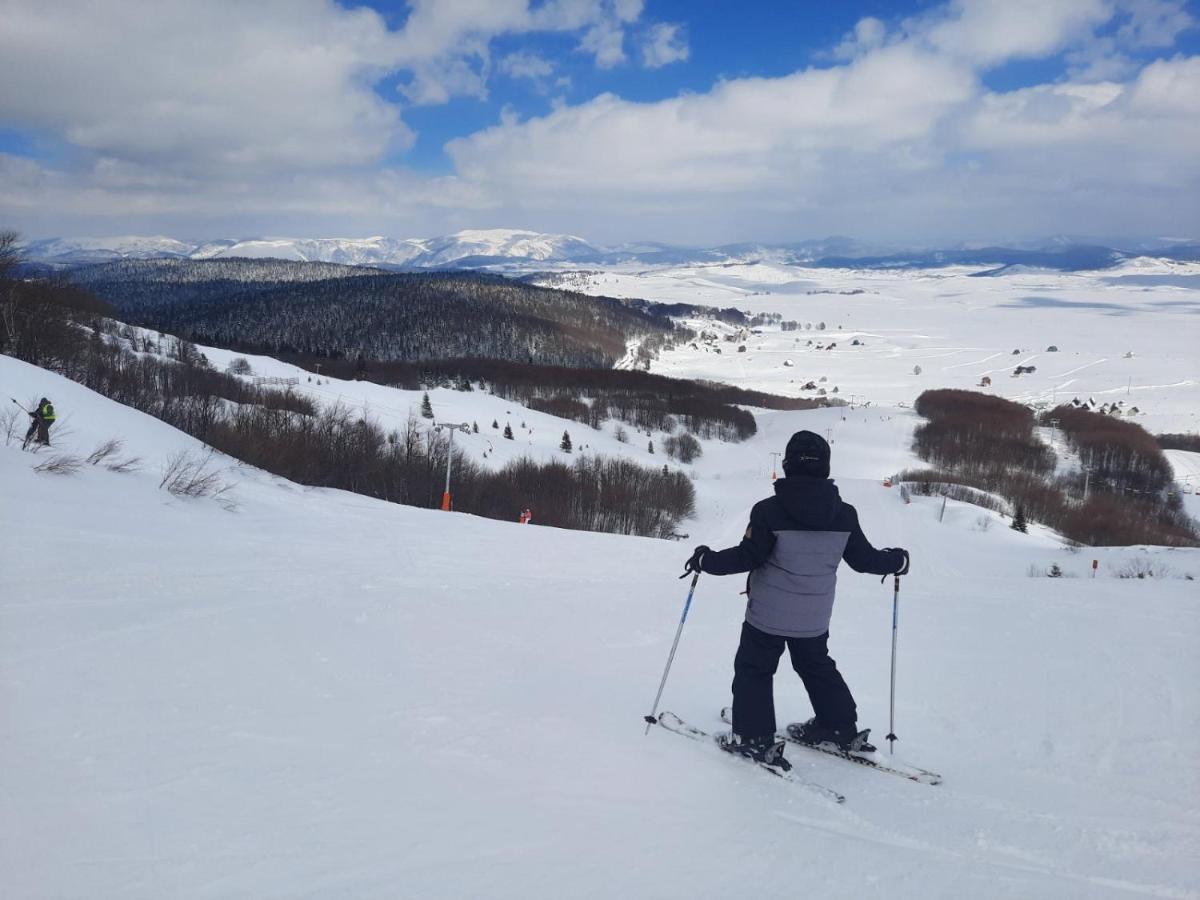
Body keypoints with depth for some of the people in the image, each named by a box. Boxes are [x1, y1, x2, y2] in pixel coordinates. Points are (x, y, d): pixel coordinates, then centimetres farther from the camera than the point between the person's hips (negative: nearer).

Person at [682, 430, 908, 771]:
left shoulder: (769, 510, -19)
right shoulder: (844, 514, -6)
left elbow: (747, 556, -18)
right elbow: (863, 558, 2)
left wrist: (706, 560, -4)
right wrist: (896, 561, 22)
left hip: (768, 614, -4)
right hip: (815, 618, 4)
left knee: (754, 669, 11)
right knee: (818, 668, 25)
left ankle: (754, 738, 7)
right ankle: (842, 729, 32)